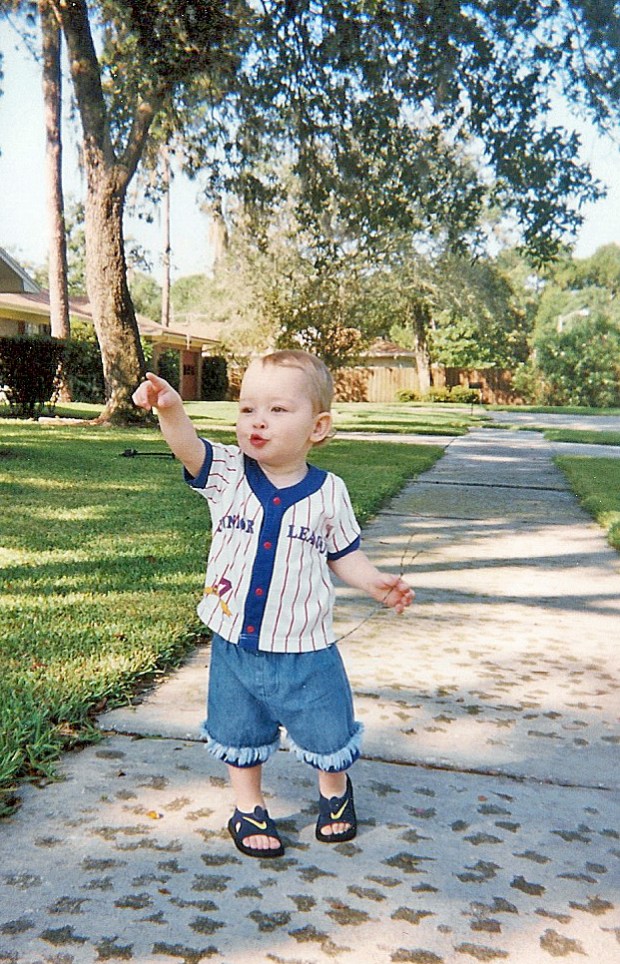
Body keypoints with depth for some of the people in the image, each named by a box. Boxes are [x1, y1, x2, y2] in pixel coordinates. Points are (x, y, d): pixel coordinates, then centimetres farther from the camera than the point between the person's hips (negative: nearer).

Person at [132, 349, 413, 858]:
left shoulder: (328, 492, -9)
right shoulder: (228, 474, -8)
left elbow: (344, 554, 3)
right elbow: (189, 447, -25)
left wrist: (375, 581, -14)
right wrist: (170, 409, -44)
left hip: (305, 650, -1)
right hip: (235, 645, 1)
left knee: (327, 733, 14)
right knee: (239, 731, 18)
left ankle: (335, 790, 46)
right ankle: (248, 808, 42)